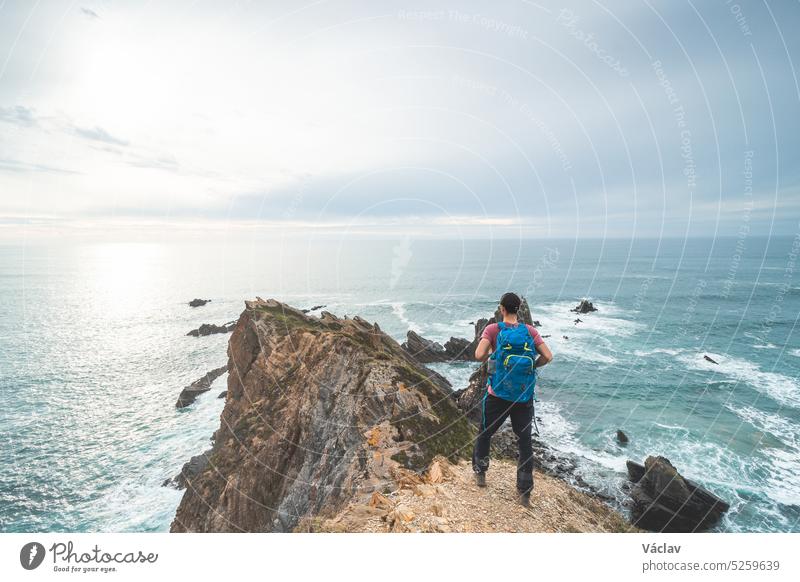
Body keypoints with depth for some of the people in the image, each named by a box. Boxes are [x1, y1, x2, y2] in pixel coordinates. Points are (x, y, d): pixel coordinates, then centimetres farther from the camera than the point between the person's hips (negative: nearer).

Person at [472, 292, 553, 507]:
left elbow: (479, 355, -22)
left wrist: (488, 357, 0)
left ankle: (480, 474, 37)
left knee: (485, 434, 21)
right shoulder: (530, 331, -2)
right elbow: (548, 356, -7)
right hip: (524, 398, 2)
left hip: (498, 395, -2)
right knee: (525, 442, 15)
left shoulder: (493, 329, -10)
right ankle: (525, 493, 22)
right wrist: (531, 366, 9)